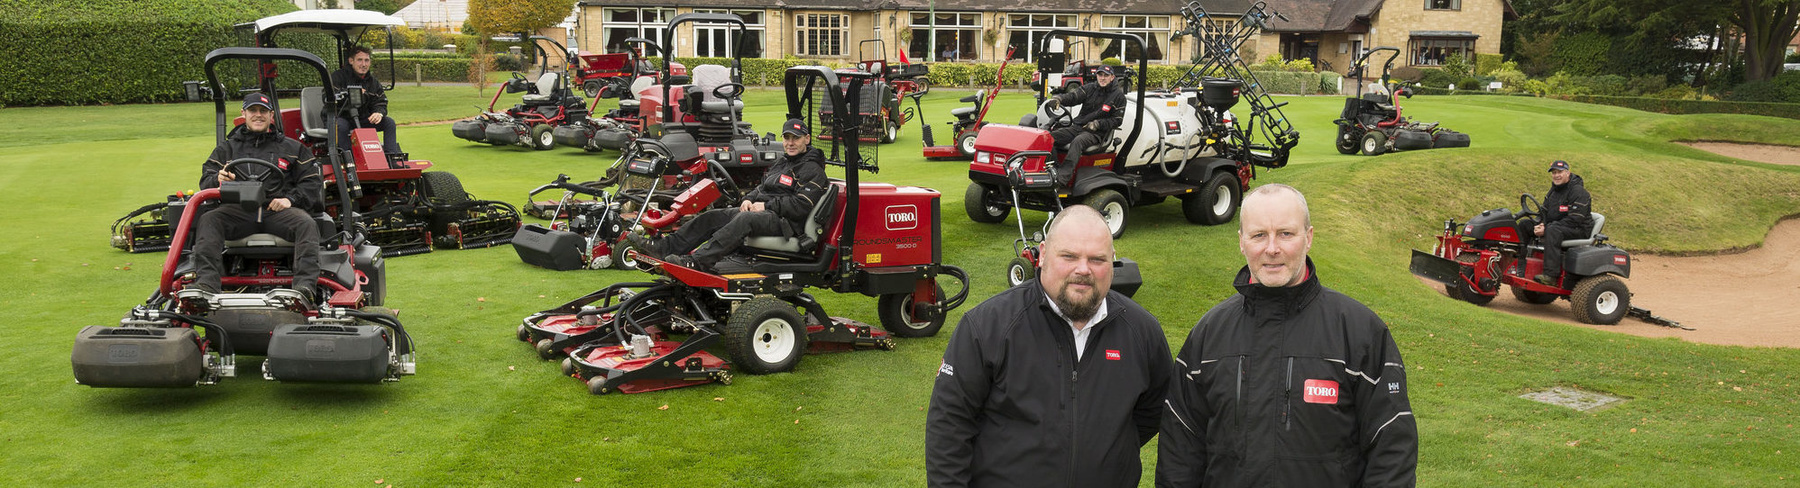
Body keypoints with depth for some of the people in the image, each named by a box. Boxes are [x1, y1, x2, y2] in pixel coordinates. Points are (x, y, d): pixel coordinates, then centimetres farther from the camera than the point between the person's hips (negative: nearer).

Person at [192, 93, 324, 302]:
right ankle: (206, 283, -45)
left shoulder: (292, 148, 23)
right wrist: (218, 179, -11)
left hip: (278, 209, -1)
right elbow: (205, 181, 15)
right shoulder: (227, 148, 26)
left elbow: (313, 182, 14)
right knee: (208, 220, -30)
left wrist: (290, 199, -5)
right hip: (239, 209, 1)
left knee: (306, 224, -33)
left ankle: (305, 285, -49)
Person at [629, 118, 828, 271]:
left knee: (745, 220, -37)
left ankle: (696, 261, -51)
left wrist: (766, 206, -14)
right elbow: (762, 187, 29)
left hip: (787, 223, -9)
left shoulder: (812, 170, -6)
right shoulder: (783, 164, 24)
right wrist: (749, 199, 6)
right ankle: (663, 248, -12)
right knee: (713, 216, -6)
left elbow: (801, 206, -17)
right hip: (763, 213, 9)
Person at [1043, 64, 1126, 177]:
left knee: (1077, 141, -37)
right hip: (1078, 126, 5)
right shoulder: (1089, 88, 10)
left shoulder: (1118, 95, 1)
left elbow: (1117, 120, -1)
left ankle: (1064, 173, -50)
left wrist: (1097, 124, -14)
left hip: (1097, 133, -5)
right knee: (1051, 136, -16)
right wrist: (1058, 99, -28)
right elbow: (1073, 96, -6)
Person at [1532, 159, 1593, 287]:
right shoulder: (1553, 190, 12)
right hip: (1555, 226, 9)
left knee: (1553, 230, -38)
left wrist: (1546, 229, -26)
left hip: (1579, 230, -9)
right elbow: (1544, 211, 17)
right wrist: (1540, 225, -8)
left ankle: (1551, 275, -45)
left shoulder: (1579, 192, -16)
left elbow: (1574, 220, -24)